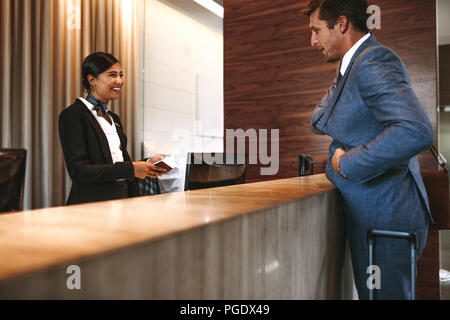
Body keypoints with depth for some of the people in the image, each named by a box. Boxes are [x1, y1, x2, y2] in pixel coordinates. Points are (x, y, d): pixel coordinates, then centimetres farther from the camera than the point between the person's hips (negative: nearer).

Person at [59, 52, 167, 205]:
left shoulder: (114, 118, 19)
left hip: (123, 199, 6)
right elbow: (78, 171, -13)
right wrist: (131, 169, -17)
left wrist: (147, 164, 5)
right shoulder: (72, 115, -4)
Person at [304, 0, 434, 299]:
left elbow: (416, 132, -33)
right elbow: (318, 121, 18)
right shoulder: (353, 65, 12)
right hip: (372, 214, 9)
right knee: (370, 291, 22)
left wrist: (347, 164, -24)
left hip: (385, 218, -9)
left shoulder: (374, 61, -19)